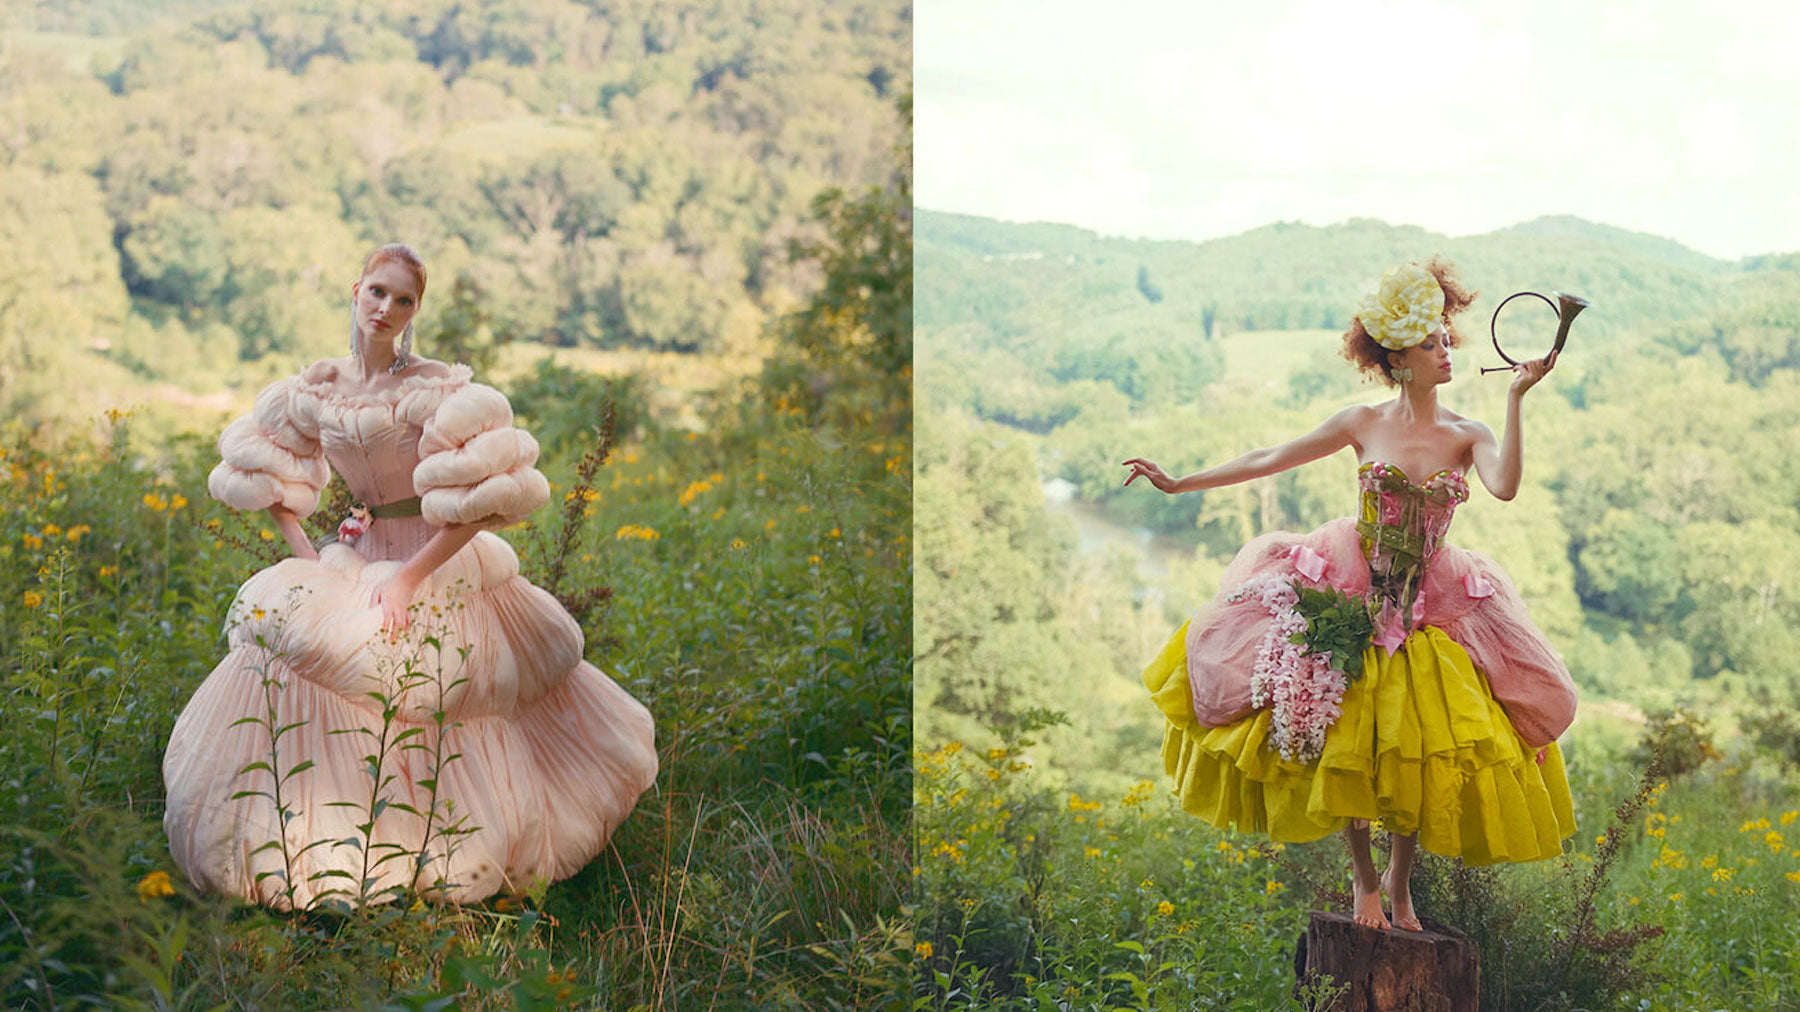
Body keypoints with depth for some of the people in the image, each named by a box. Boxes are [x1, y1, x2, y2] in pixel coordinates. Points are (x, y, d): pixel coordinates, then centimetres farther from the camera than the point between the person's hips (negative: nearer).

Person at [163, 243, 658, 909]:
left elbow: (483, 499, -19)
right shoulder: (316, 390, 1)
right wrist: (303, 550, 3)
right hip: (352, 566, 5)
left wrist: (409, 577, -21)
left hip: (441, 568, -4)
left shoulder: (438, 389, -14)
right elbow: (258, 473, 15)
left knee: (446, 741, -4)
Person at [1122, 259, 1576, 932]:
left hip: (1428, 608, 1)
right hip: (1347, 598, -1)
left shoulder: (1467, 436, -3)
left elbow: (1505, 487, -25)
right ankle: (1362, 876, 20)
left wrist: (1515, 400, -26)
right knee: (1343, 742, -2)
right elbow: (1269, 460, 2)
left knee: (1425, 748, -3)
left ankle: (1400, 878, 22)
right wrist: (1178, 484, 2)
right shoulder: (1363, 424, -4)